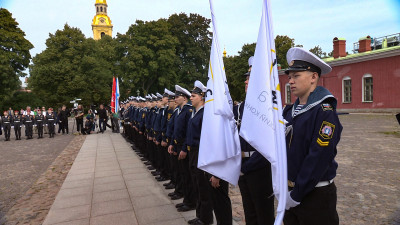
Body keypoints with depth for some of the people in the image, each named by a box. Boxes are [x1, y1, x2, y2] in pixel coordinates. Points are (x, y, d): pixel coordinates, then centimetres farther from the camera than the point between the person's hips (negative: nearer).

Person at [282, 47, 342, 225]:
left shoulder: (324, 112, -18)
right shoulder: (290, 111, 5)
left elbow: (318, 159, -21)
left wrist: (297, 195, -17)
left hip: (315, 195, -6)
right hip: (290, 191, 7)